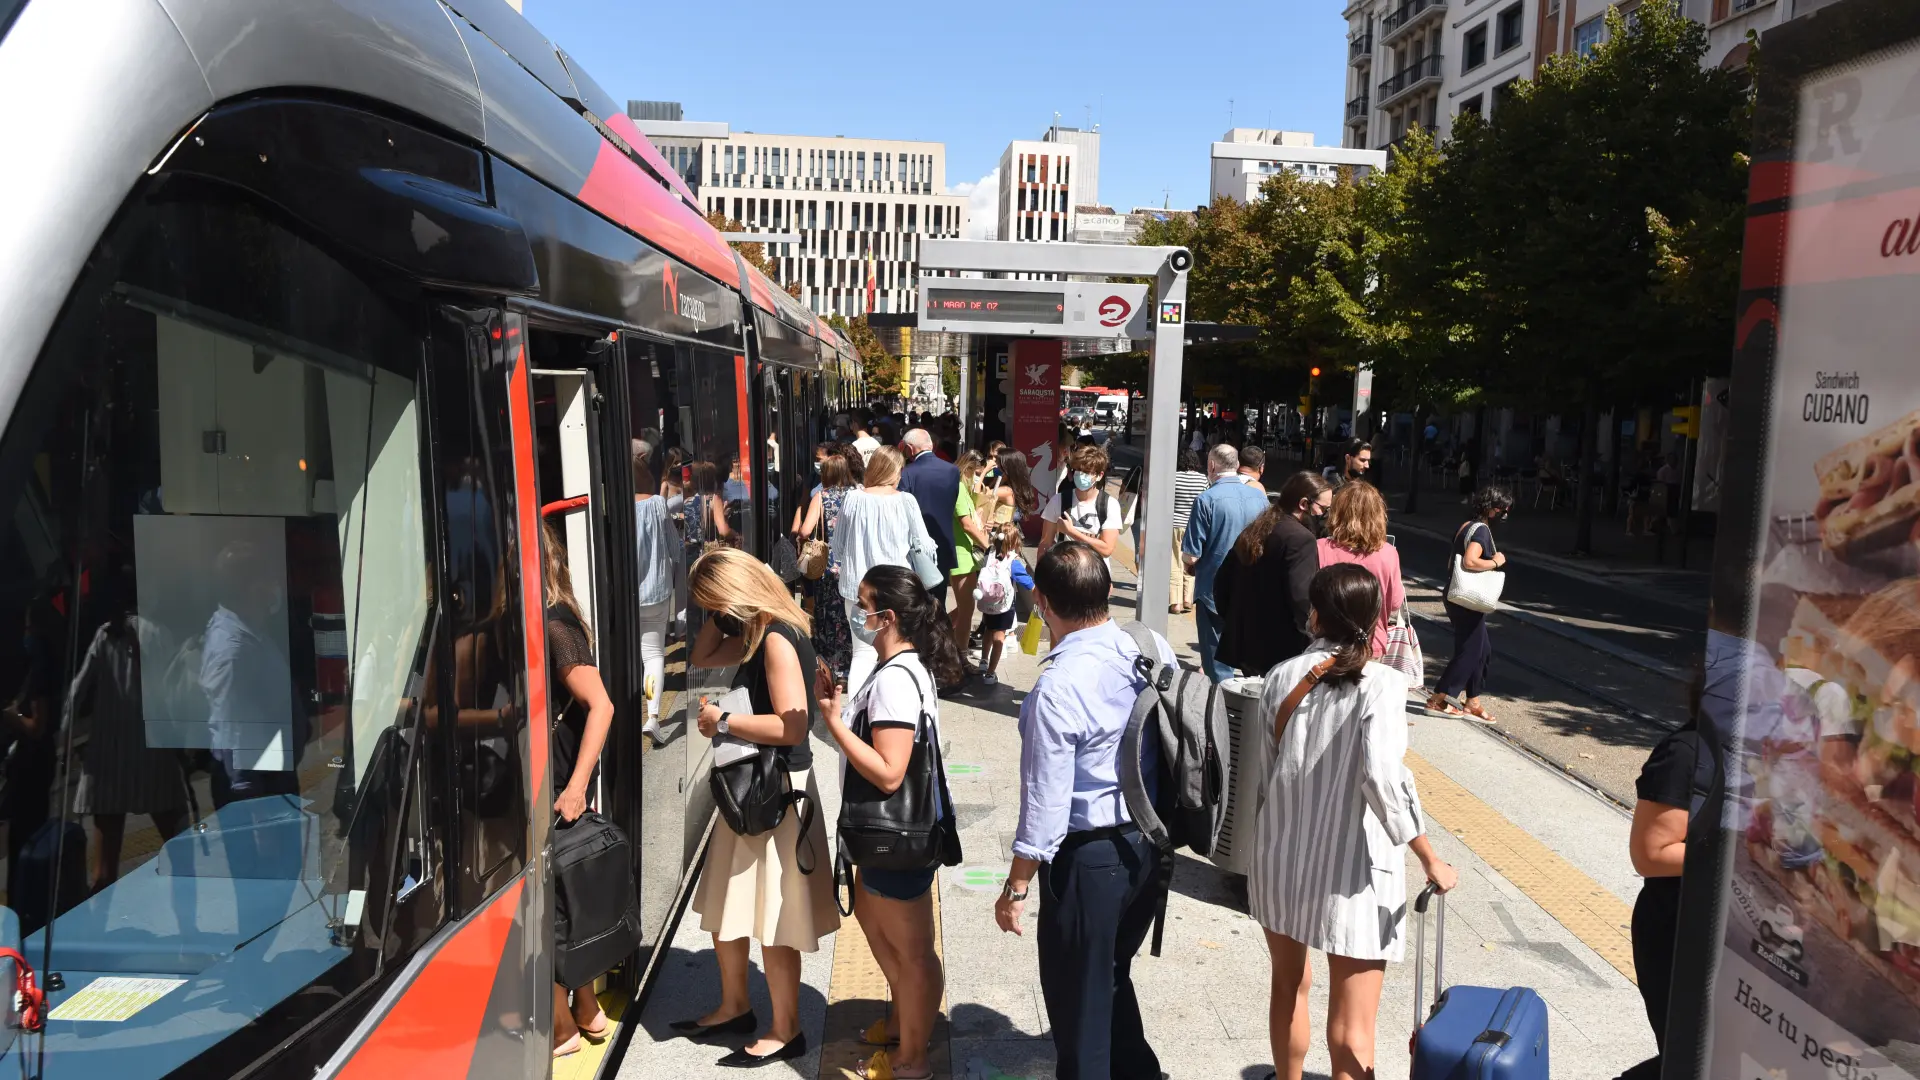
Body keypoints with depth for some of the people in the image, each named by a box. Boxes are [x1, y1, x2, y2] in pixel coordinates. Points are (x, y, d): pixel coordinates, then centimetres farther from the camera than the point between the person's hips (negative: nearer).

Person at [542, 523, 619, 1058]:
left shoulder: (552, 626, -18)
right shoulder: (553, 618, 7)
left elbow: (600, 705, -25)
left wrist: (576, 787, -26)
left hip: (551, 791, -8)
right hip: (547, 785, 8)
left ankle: (562, 1027, 20)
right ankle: (587, 1011, 32)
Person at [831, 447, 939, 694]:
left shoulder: (852, 499, -4)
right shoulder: (905, 501, -9)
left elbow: (837, 546, 4)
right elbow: (924, 546, -4)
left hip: (859, 587, 2)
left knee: (863, 652, 9)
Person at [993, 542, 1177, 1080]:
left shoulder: (1058, 686, -26)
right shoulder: (1153, 647, -7)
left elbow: (1047, 800, -21)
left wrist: (1017, 885, -9)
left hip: (1089, 855, -7)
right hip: (1150, 842, 8)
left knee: (1077, 997, 14)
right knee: (1112, 976, 27)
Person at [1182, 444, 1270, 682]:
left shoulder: (1207, 500, -16)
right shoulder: (1260, 498, -2)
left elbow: (1191, 555, -16)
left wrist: (1190, 561, 7)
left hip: (1214, 591, -4)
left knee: (1217, 663, 7)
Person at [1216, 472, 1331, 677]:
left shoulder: (1253, 532, 11)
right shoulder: (1301, 539, -16)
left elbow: (1221, 582, 14)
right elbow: (1301, 599, -23)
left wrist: (1233, 623, 19)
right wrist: (1315, 644, -13)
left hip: (1243, 643, 8)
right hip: (1282, 651, -8)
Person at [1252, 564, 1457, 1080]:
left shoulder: (1282, 675, -1)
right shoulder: (1380, 682, -12)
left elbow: (1266, 771, 5)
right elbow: (1382, 776, -24)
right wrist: (1430, 860, -14)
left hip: (1279, 858, 5)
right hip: (1351, 872, -4)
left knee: (1288, 987, 27)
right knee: (1352, 1037, 5)